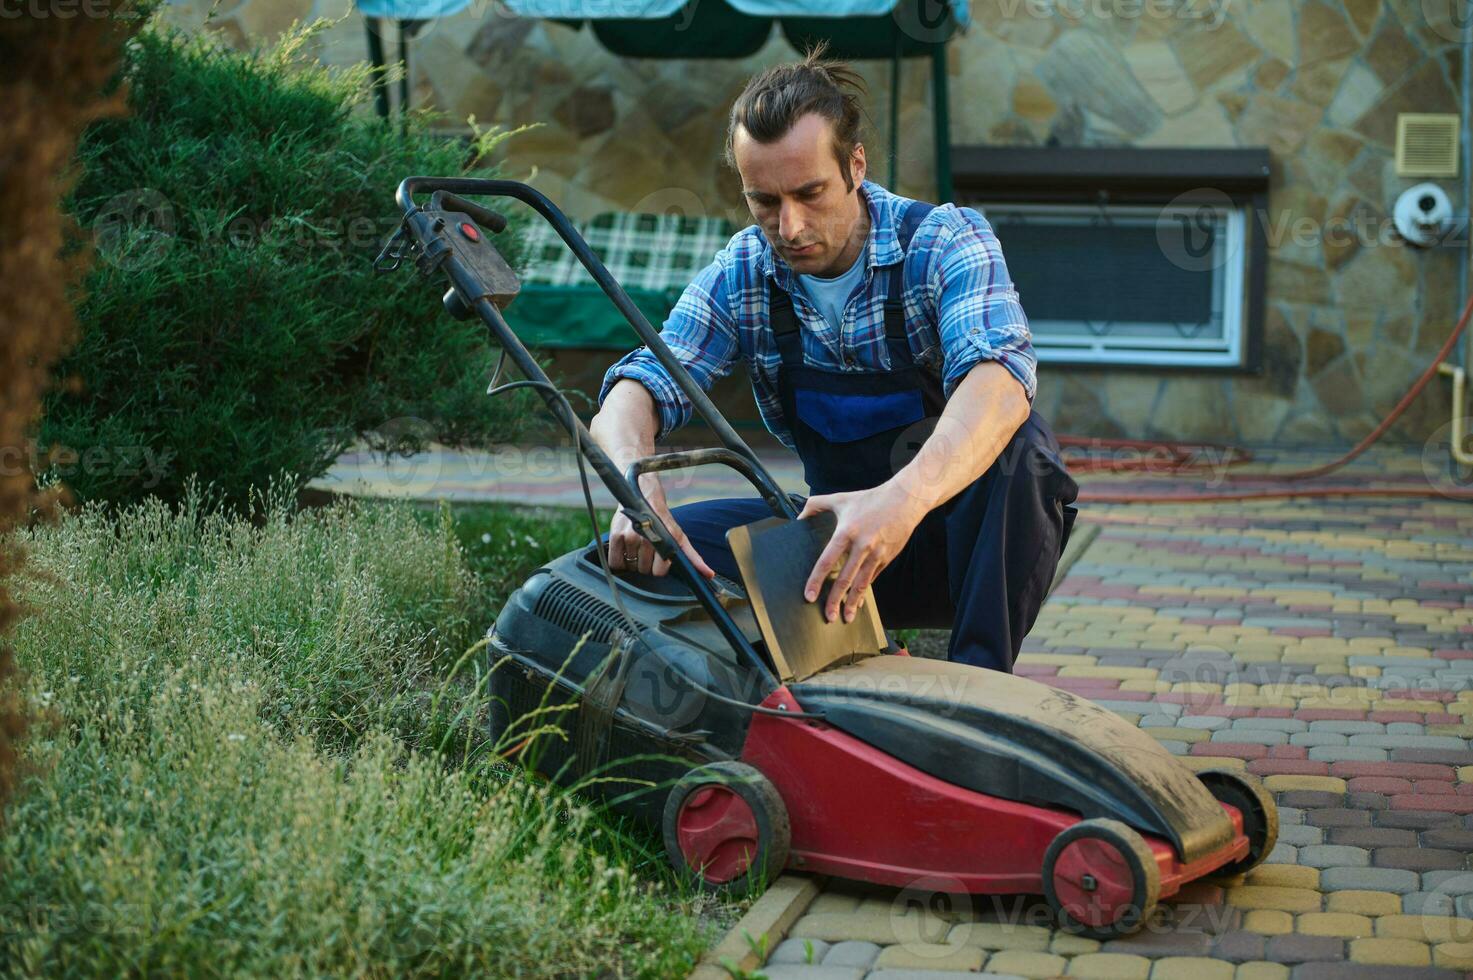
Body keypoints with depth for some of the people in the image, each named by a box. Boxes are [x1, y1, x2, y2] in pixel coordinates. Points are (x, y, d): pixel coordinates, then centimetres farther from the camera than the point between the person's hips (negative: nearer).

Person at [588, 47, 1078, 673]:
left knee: (1016, 444, -37)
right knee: (636, 551, -15)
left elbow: (1000, 381, -37)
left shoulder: (946, 242, -18)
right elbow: (640, 386, -13)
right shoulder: (742, 274, -4)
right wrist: (638, 484, -39)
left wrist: (905, 497, -57)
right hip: (840, 532, 4)